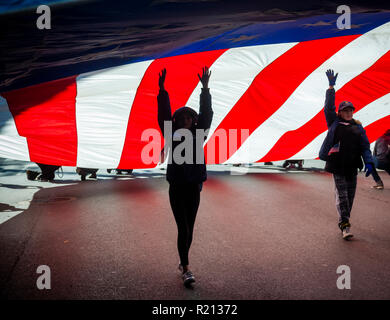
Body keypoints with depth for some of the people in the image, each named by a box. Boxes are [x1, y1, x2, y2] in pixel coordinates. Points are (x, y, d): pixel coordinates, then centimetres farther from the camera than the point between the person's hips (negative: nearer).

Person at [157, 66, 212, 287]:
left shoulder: (198, 135, 6)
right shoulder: (172, 136, 2)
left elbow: (206, 113, -2)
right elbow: (164, 115, -6)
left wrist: (205, 88, -10)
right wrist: (162, 91, -15)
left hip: (194, 188, 3)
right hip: (177, 188, -2)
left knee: (189, 228, 11)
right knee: (183, 228, -7)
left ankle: (183, 262, 27)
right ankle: (186, 269, -5)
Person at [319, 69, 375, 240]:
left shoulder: (358, 127, 11)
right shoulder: (334, 122, 7)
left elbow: (365, 146, 6)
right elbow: (329, 106, 0)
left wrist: (369, 162, -7)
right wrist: (331, 87, -5)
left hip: (352, 166, 3)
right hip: (337, 164, -3)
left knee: (350, 195, 7)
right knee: (341, 194, -7)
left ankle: (344, 220, 19)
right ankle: (345, 225, -8)